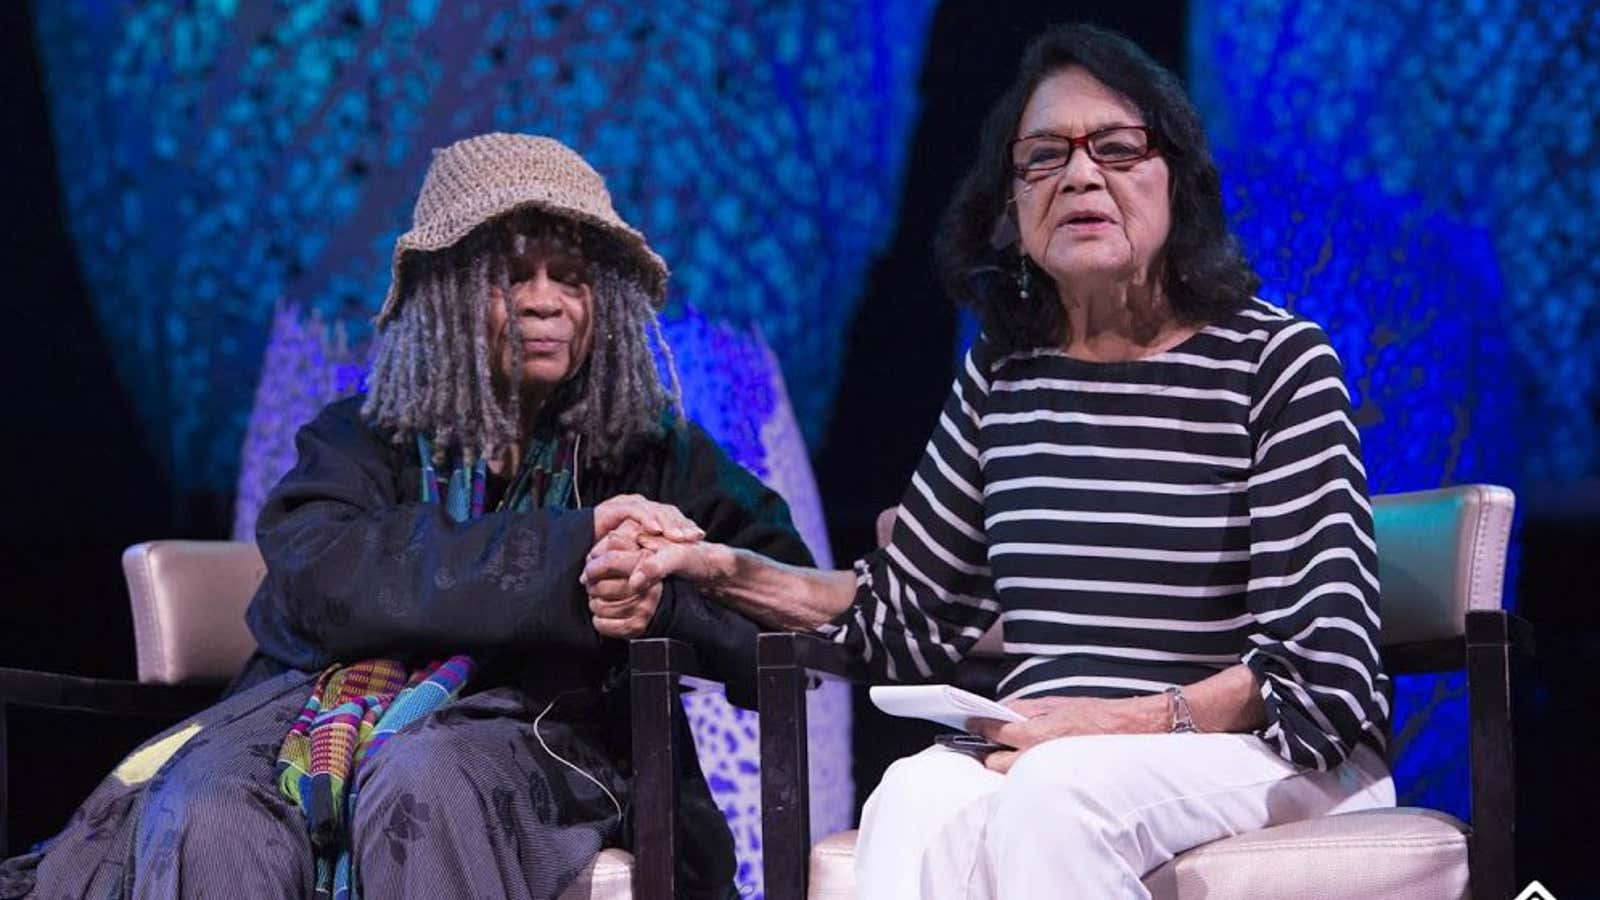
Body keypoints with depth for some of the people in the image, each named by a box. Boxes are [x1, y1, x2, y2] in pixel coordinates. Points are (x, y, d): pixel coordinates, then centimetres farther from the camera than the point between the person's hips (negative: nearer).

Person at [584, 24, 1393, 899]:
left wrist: (1122, 723, -23)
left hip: (1280, 757, -3)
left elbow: (1327, 667, -10)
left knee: (1053, 792, -36)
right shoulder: (1002, 373, 11)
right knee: (918, 801, -31)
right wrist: (731, 572, 2)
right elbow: (912, 610, 18)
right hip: (1044, 755, 4)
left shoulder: (1276, 359, -4)